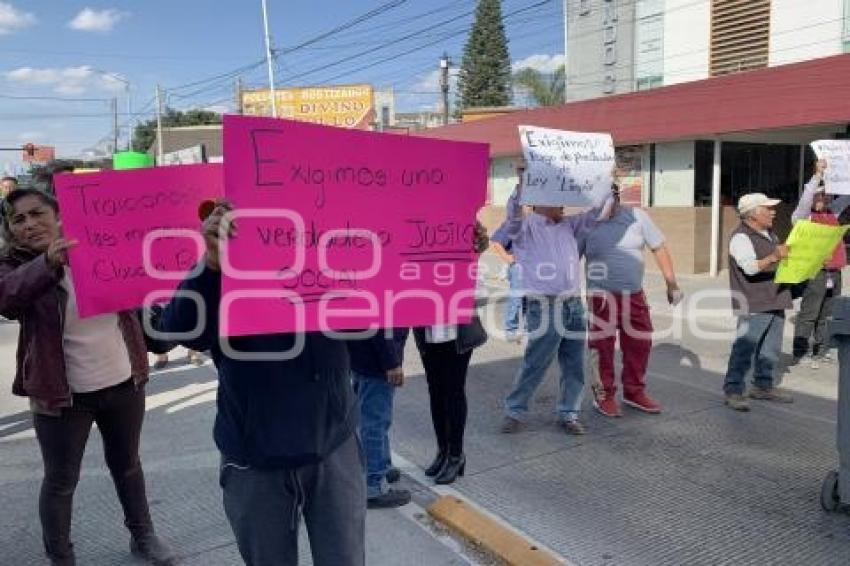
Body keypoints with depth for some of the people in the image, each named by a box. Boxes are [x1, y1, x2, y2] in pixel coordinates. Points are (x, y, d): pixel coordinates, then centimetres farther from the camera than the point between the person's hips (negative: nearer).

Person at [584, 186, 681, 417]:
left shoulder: (637, 217, -2)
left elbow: (659, 249, 3)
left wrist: (672, 284, 2)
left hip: (634, 294, 3)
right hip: (601, 296, -2)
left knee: (640, 344, 10)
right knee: (603, 347, 1)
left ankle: (634, 392, 29)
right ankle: (605, 395, 18)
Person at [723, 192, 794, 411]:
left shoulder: (770, 234, 18)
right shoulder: (741, 237, -12)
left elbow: (781, 262, 30)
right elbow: (750, 267, -25)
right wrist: (773, 257, -41)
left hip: (776, 301, 9)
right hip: (754, 305, -9)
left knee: (770, 348, 14)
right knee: (745, 348, -10)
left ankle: (763, 386, 25)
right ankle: (733, 390, -5)